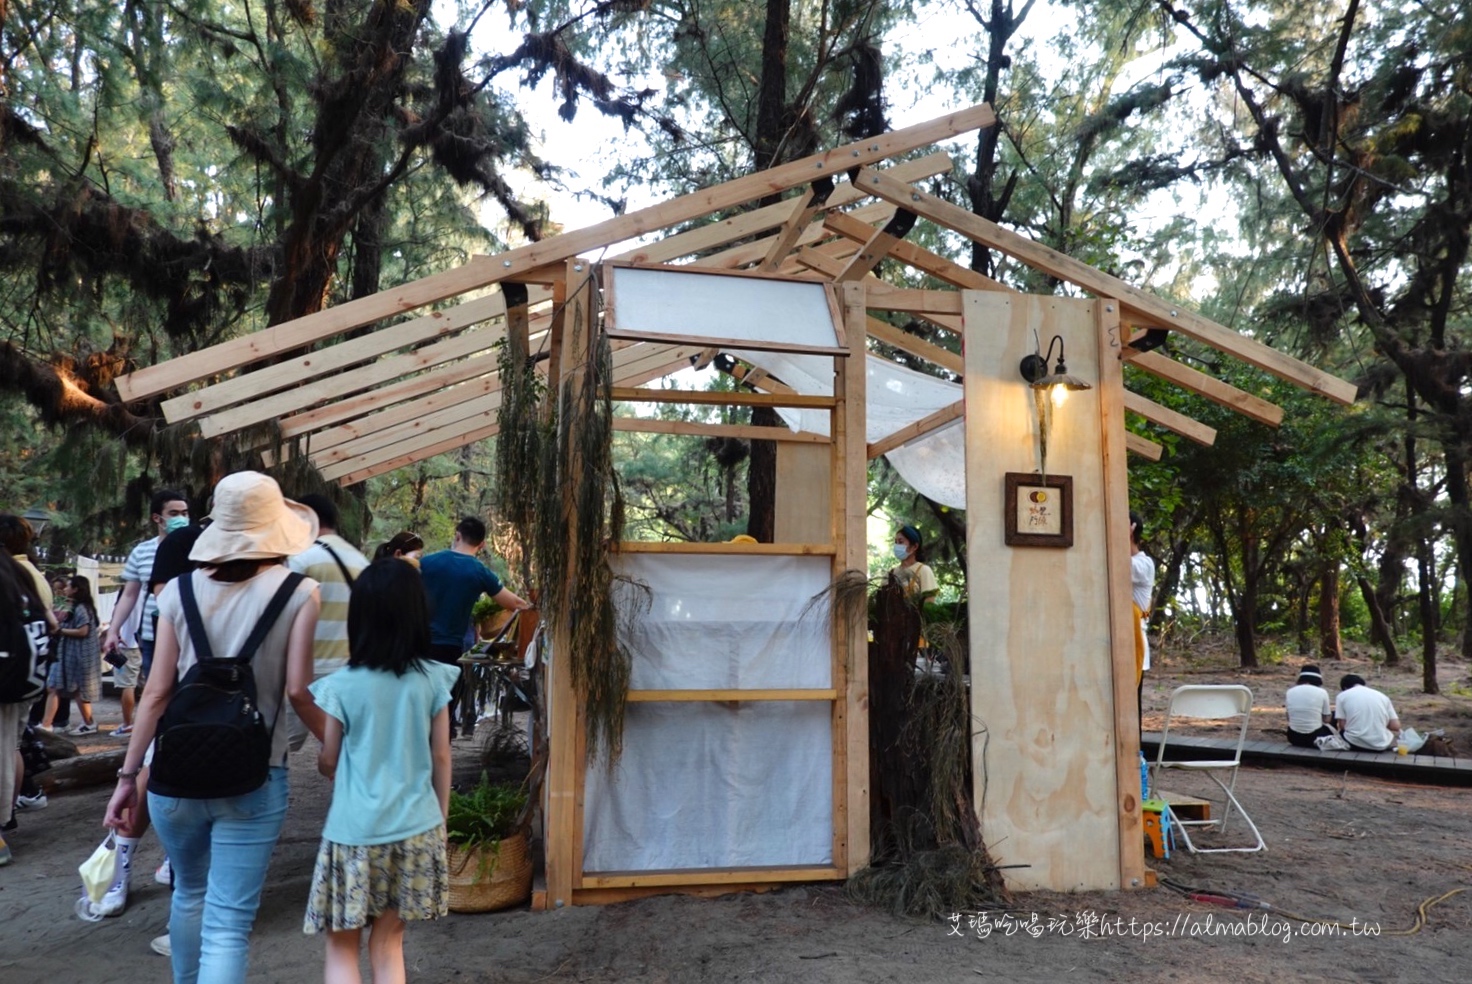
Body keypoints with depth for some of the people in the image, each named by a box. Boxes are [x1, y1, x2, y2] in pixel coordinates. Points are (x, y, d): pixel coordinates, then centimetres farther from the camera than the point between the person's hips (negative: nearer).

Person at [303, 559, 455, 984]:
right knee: (388, 944, 16)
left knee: (342, 948, 14)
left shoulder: (341, 685, -10)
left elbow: (328, 762, 2)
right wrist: (440, 819, 14)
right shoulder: (434, 679, -4)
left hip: (356, 832, -2)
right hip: (416, 828, 3)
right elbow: (441, 758, 2)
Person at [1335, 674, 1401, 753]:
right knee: (1396, 733, 34)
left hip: (1355, 743, -1)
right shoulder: (1382, 696, 11)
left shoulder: (1342, 695, 5)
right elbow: (1395, 726, 6)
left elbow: (1342, 725, -1)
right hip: (1380, 745, 1)